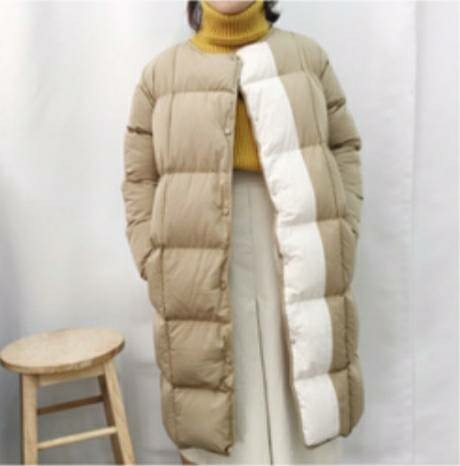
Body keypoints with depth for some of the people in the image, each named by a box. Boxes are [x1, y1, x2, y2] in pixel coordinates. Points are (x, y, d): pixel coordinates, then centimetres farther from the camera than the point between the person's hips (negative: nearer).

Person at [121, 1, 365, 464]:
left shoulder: (307, 56, 7)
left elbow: (343, 146, 9)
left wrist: (342, 234, -1)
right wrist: (154, 266, -3)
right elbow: (140, 178, 5)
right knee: (209, 405, 7)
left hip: (298, 262, 1)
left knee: (306, 400, 9)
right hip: (202, 272, 0)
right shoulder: (161, 73, 5)